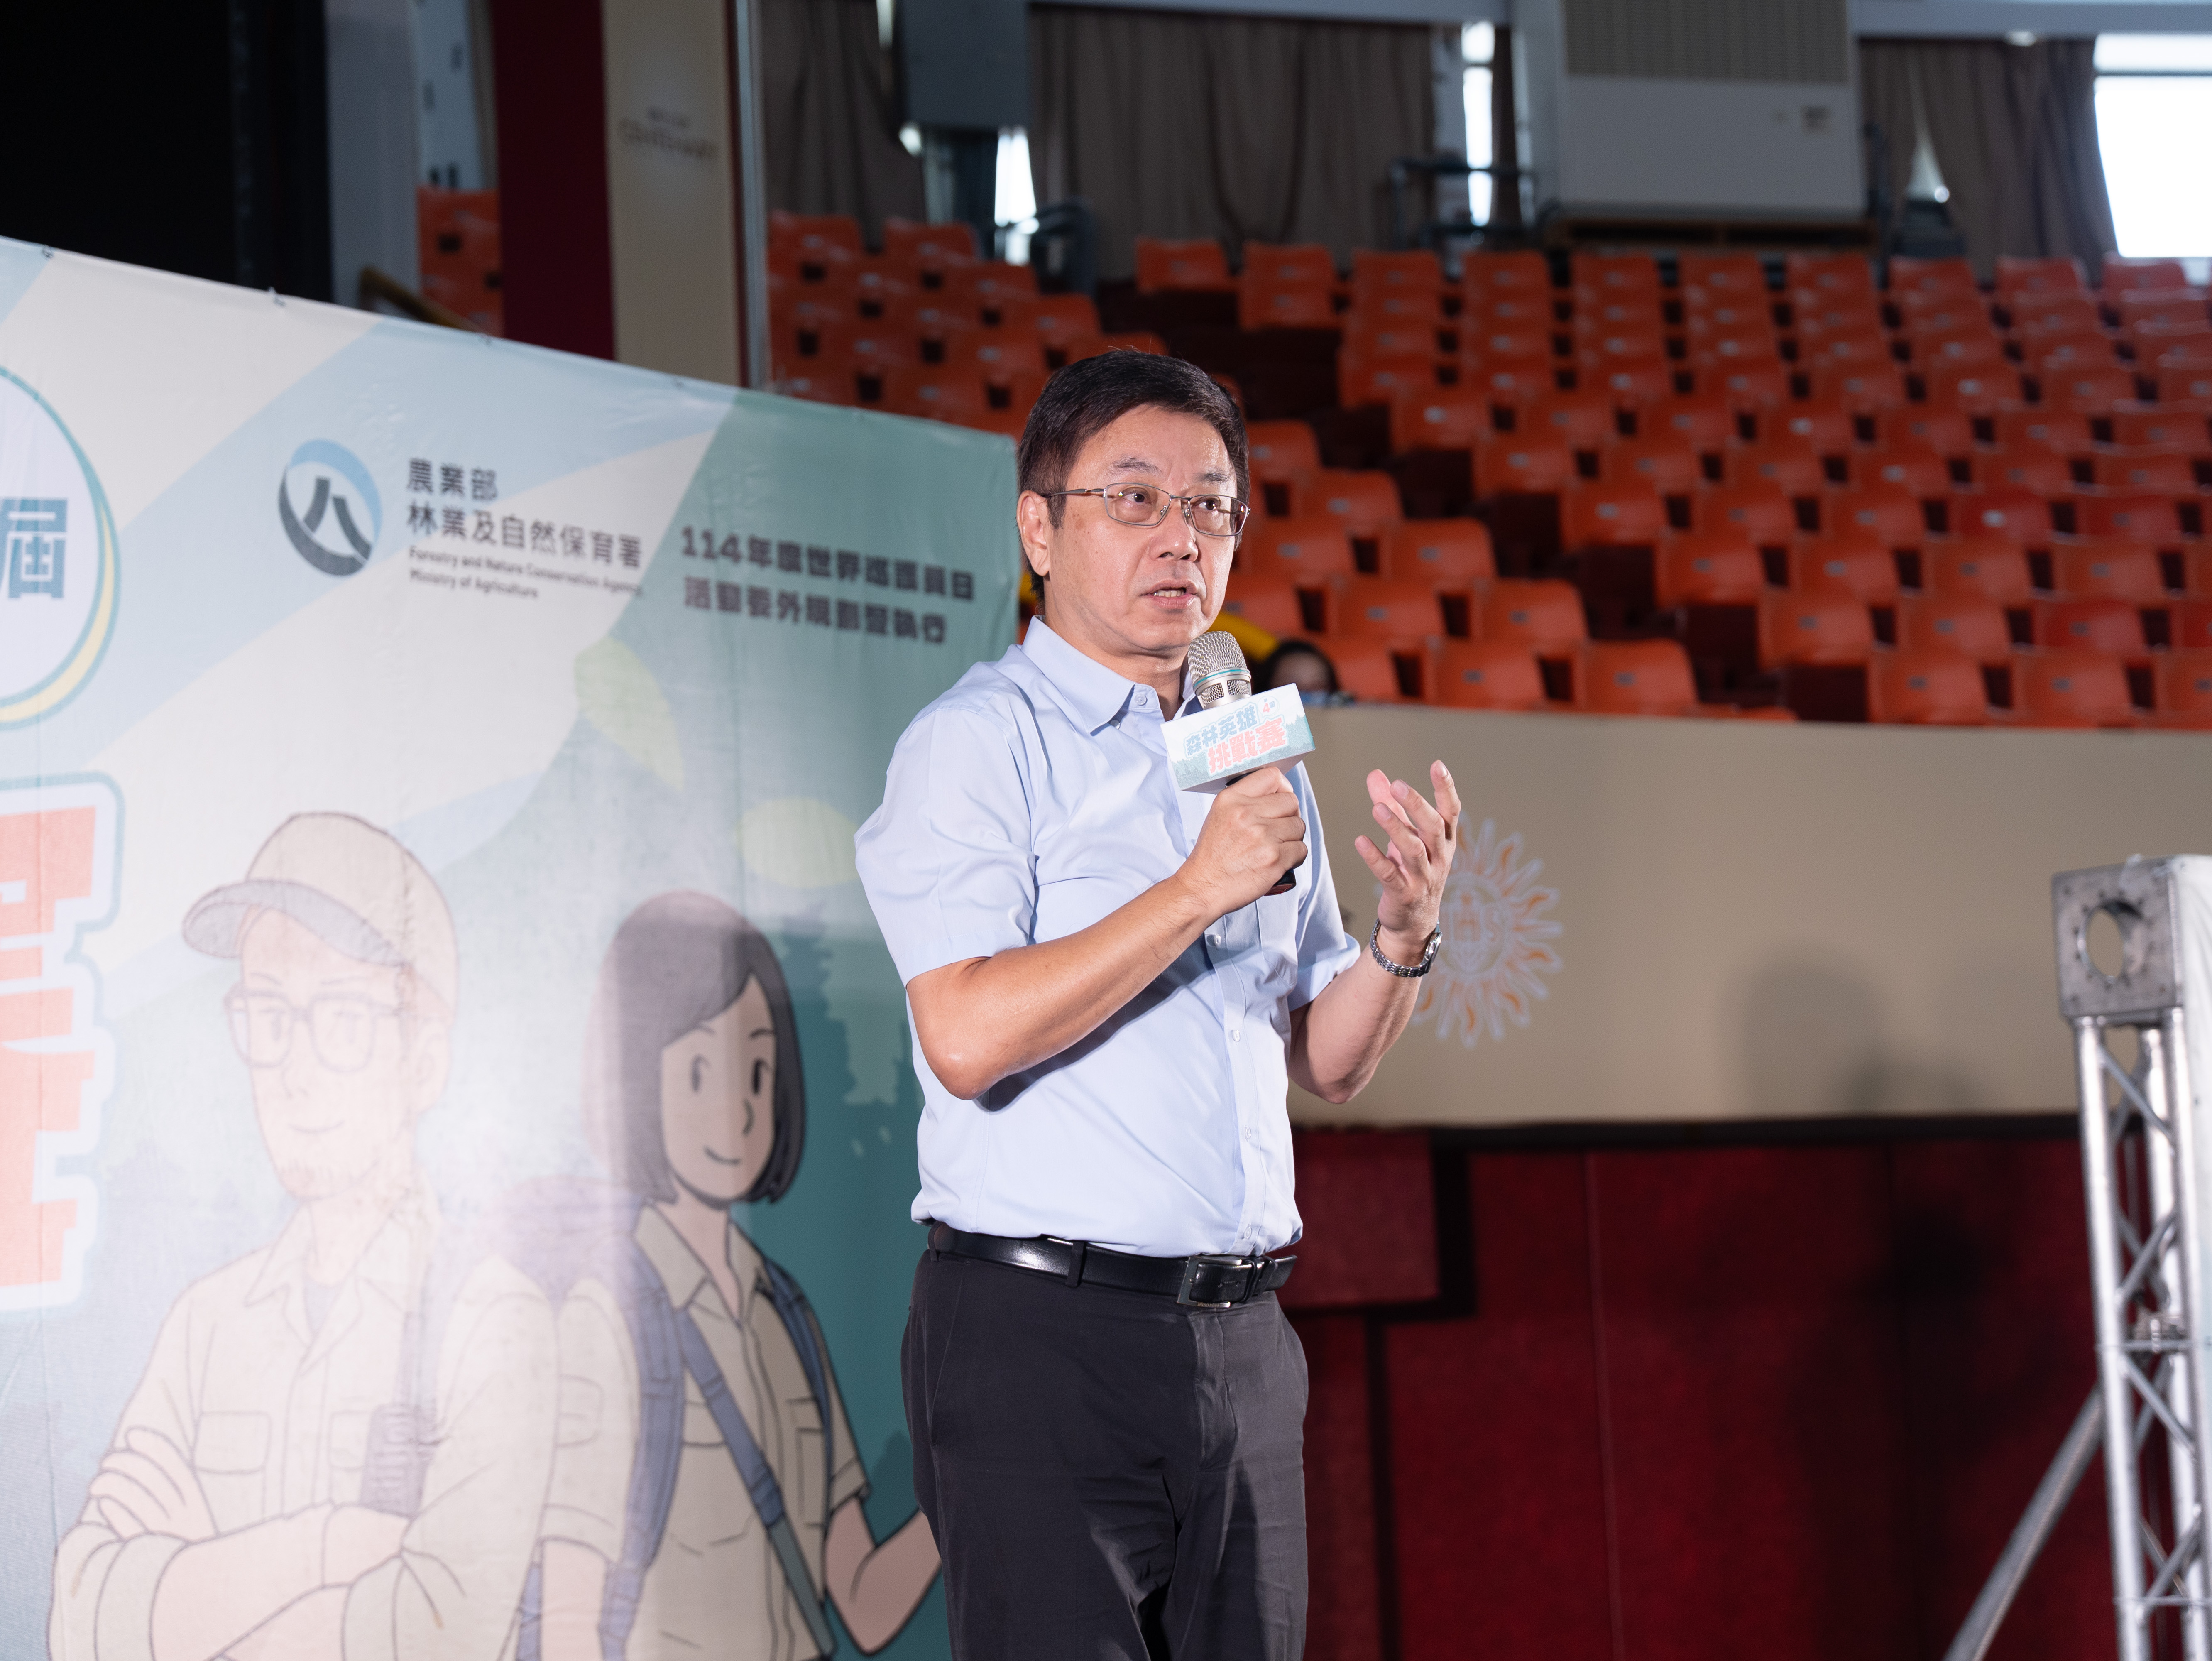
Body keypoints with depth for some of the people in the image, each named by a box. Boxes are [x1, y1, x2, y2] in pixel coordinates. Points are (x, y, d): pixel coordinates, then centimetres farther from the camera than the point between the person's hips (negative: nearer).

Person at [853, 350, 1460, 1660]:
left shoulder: (1258, 758, 18)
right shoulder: (980, 742, -4)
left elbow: (1330, 1063, 19)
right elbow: (968, 1036, -18)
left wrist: (1406, 935, -1)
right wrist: (1198, 891, -18)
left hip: (1242, 1340, 7)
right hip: (1042, 1340, -7)